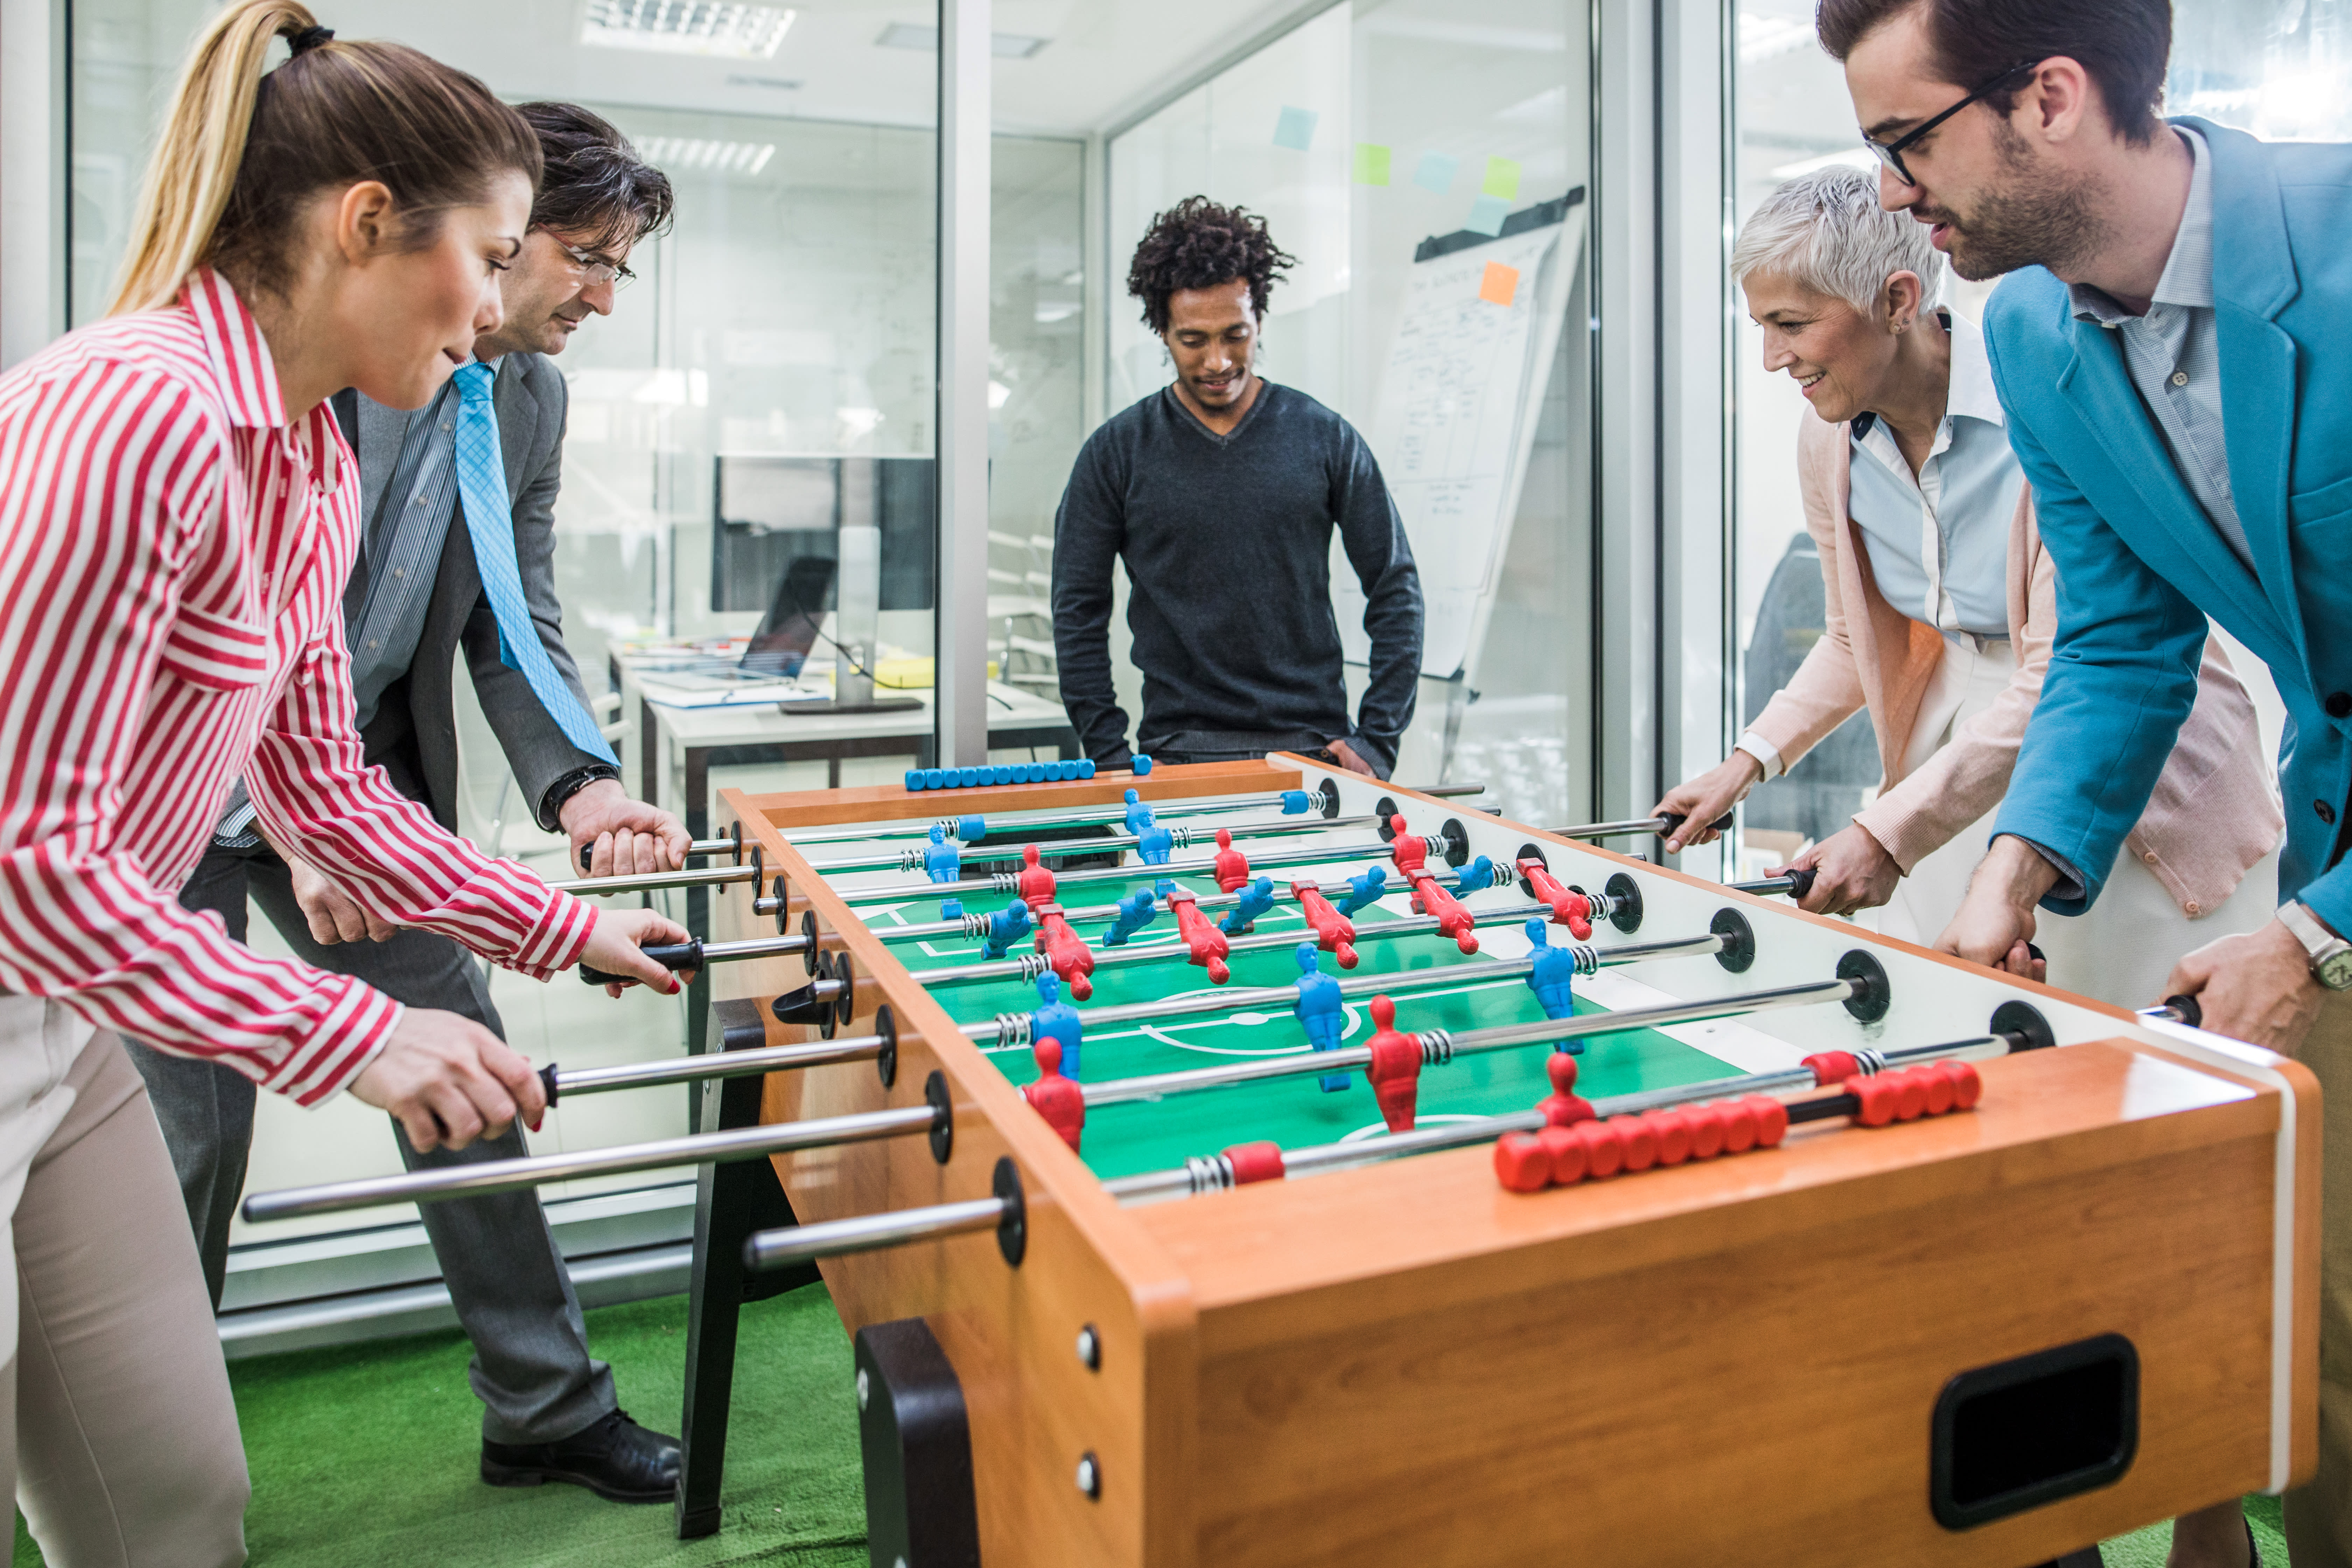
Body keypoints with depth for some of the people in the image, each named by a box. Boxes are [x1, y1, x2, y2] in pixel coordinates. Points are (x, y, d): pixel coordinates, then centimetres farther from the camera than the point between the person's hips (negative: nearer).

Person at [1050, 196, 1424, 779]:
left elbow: (1395, 589, 8)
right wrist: (1112, 755, -2)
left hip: (1316, 747, 1)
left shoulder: (1326, 439, 5)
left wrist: (1377, 740, 0)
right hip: (1178, 751, 0)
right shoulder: (1116, 452, 4)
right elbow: (1079, 612, 5)